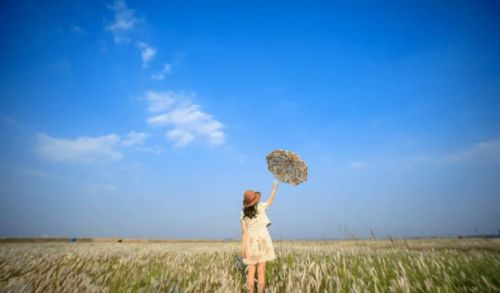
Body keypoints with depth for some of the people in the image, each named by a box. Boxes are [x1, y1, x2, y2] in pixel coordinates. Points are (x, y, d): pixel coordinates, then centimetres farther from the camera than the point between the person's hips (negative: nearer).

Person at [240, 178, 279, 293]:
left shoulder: (243, 213, -2)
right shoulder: (261, 206, -6)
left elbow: (244, 231, -5)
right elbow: (270, 200, 14)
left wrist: (243, 246, -3)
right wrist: (275, 188, 26)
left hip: (250, 241, 2)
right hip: (262, 240, -2)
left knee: (251, 270, 9)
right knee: (261, 270, 1)